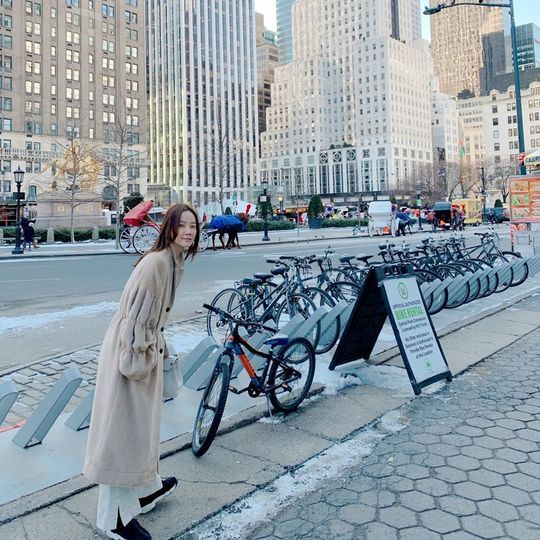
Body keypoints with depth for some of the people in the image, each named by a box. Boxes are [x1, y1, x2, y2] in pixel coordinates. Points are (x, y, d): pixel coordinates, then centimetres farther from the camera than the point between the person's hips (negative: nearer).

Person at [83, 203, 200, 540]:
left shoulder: (176, 262, 7)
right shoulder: (155, 263, -21)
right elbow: (135, 313, -22)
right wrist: (138, 357, -21)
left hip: (147, 347, 10)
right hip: (130, 349, -10)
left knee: (145, 421, 22)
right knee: (123, 427, 0)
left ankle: (147, 488, 41)